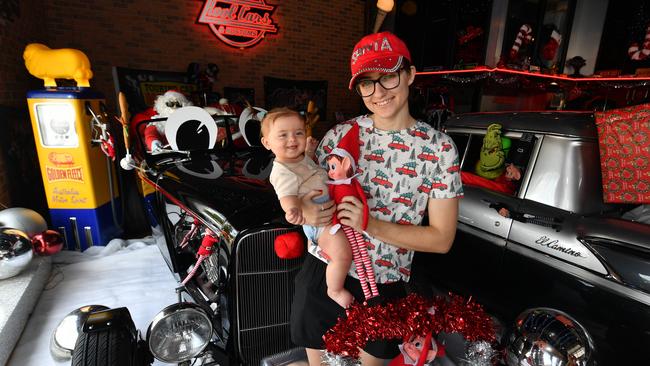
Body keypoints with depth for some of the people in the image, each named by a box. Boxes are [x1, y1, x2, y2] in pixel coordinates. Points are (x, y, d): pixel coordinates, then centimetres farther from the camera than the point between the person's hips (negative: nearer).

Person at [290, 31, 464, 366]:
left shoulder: (439, 148, -9)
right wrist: (306, 211, -19)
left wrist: (372, 226, -22)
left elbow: (441, 239, -9)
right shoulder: (340, 134, -3)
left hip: (383, 284, -1)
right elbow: (307, 193, 5)